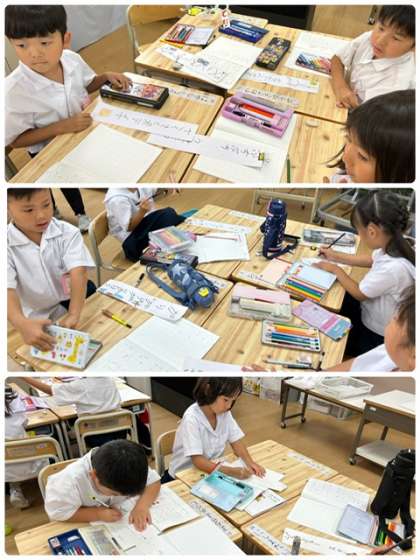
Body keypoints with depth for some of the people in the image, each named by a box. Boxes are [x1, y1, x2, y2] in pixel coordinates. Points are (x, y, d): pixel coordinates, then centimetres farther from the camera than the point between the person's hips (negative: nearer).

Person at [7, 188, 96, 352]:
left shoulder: (68, 233, -8)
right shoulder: (7, 246, -12)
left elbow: (78, 274, -22)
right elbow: (8, 290, -25)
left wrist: (74, 315, -40)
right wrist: (22, 324, -47)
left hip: (76, 306, 2)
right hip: (37, 321, -2)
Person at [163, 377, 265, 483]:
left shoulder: (225, 413, -5)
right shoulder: (192, 418, -24)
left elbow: (236, 441, -2)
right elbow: (198, 460, -28)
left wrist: (249, 462, -21)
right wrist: (231, 471, -39)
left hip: (211, 471, 5)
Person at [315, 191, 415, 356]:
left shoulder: (392, 268, -42)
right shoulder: (395, 246, -16)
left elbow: (358, 293, -23)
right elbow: (371, 260, 9)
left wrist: (335, 269, -8)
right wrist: (335, 256, 10)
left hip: (375, 335, -7)